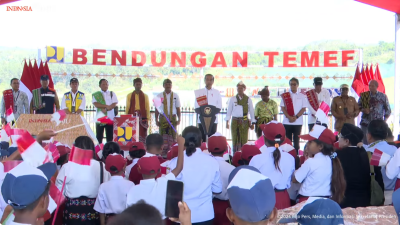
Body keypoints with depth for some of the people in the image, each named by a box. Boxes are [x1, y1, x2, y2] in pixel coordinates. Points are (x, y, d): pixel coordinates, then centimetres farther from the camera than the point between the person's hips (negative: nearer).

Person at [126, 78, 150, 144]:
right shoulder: (129, 96, 10)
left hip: (142, 117, 0)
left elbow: (147, 108, 7)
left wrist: (147, 120, 1)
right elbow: (127, 108, 9)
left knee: (142, 135, -3)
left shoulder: (145, 96, 9)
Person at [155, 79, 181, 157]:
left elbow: (178, 108, 8)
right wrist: (156, 120, 1)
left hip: (172, 118, 1)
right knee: (163, 135, 0)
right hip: (163, 118, 0)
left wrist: (179, 119, 0)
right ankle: (163, 153, 6)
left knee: (173, 135, 0)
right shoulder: (159, 96, 4)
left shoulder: (175, 95, 6)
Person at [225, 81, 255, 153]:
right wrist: (227, 122, 0)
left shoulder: (248, 99, 5)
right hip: (235, 121, 1)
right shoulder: (232, 99, 5)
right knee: (235, 139, 5)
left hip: (244, 122, 0)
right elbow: (229, 111, 6)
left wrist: (253, 123, 4)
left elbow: (251, 111, 6)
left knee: (244, 140, 0)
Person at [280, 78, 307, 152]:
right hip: (287, 122, 0)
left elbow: (303, 108, 1)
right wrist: (289, 117, -12)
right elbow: (283, 107, 1)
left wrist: (295, 117, -12)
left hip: (298, 122, 0)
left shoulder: (302, 96, 5)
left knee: (296, 140, 4)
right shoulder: (285, 95, 5)